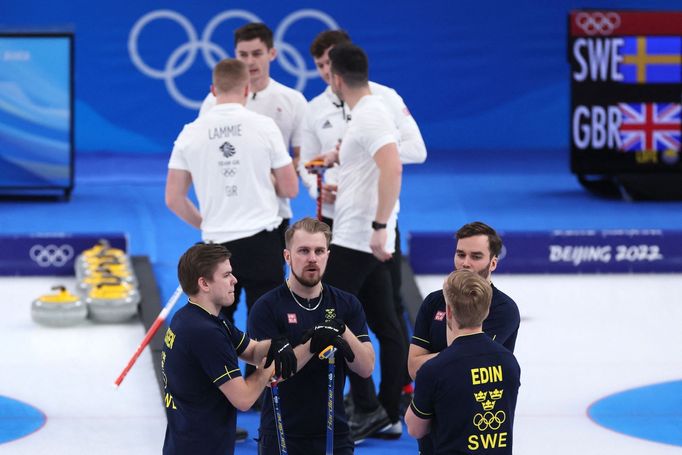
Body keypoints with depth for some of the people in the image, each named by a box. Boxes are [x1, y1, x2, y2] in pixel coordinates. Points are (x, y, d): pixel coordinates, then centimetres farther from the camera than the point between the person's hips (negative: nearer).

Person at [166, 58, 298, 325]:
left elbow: (173, 199, 3)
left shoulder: (191, 133, 0)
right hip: (262, 241, -2)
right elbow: (290, 189, 0)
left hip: (217, 244, 2)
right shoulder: (264, 126, -5)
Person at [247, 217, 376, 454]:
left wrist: (343, 331, -18)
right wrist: (312, 345, -28)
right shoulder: (266, 307, -4)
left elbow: (366, 368, -1)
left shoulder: (347, 304, 7)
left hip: (335, 433, 3)